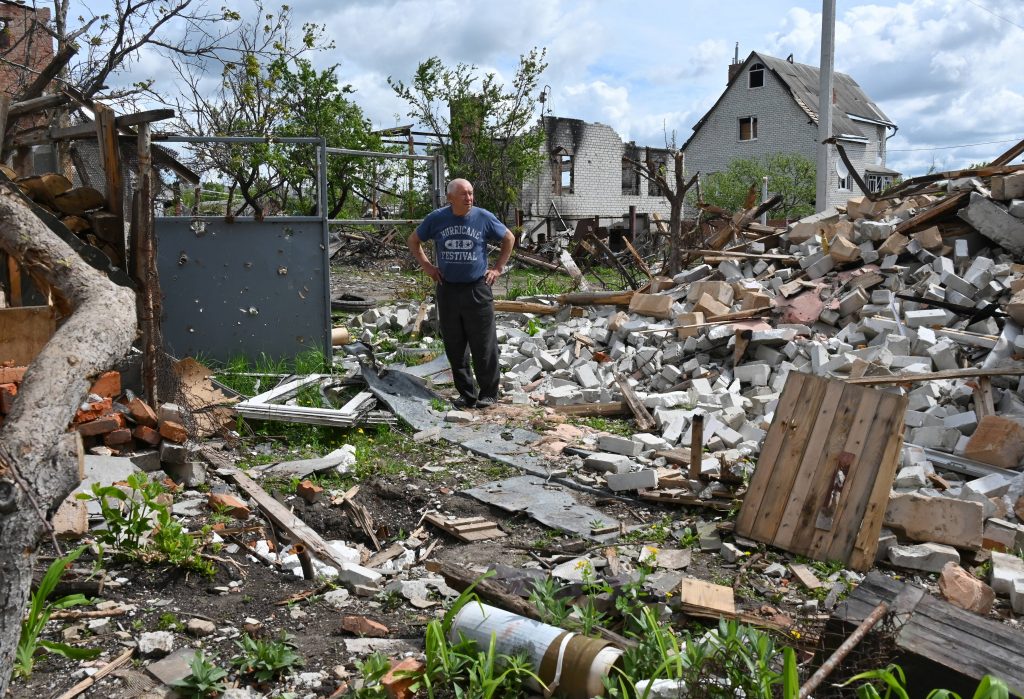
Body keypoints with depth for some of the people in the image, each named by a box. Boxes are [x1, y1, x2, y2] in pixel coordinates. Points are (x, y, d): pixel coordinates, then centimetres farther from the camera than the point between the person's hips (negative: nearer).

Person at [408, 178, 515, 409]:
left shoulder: (484, 218, -2)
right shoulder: (436, 219, 1)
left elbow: (509, 239, 12)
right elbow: (414, 240, 16)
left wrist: (498, 268, 6)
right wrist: (426, 266, 7)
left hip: (478, 290, -2)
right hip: (447, 290, 2)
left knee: (484, 346, -1)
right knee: (455, 348, 7)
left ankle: (488, 393, 11)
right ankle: (466, 394, 19)